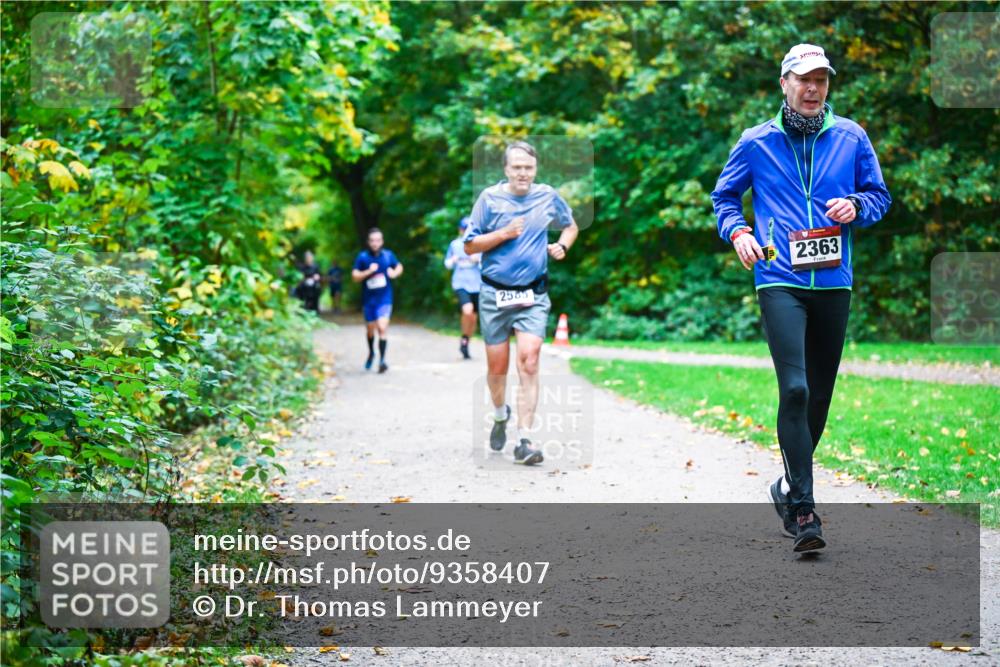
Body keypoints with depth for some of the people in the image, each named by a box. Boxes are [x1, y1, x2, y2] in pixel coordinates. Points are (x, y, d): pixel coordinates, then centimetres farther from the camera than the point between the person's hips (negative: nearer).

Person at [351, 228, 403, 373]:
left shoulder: (388, 255, -1)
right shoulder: (363, 257, -5)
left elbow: (399, 267, 16)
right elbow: (355, 276, -6)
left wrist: (394, 273, -5)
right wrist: (368, 271, -21)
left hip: (384, 298, -1)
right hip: (368, 299, 1)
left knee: (382, 327, -17)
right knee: (370, 328, 15)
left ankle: (382, 360, -14)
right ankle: (371, 353, 43)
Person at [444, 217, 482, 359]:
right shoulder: (454, 244, 6)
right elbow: (447, 263, 15)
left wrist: (478, 259, -22)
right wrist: (452, 261, -7)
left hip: (476, 284, 1)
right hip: (460, 284, -1)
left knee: (473, 317, 8)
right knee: (468, 310, -26)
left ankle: (465, 344, 30)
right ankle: (464, 339, -5)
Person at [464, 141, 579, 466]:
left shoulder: (548, 197, 5)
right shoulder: (490, 198, -1)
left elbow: (570, 226, 23)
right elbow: (470, 245, 1)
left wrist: (561, 247, 2)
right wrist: (504, 234, -12)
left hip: (532, 295, 0)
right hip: (495, 294, 0)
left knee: (529, 361, -16)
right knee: (497, 366, 7)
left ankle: (524, 440, -16)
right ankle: (500, 415, 40)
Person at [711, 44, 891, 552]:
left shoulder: (850, 137, 8)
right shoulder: (756, 142, 5)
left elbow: (880, 195, 15)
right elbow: (724, 196, 15)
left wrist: (857, 205, -7)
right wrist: (736, 231, -4)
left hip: (834, 281, 3)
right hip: (779, 280, -3)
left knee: (820, 393, 11)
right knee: (795, 389, -17)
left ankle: (791, 485, 32)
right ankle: (802, 510, -15)